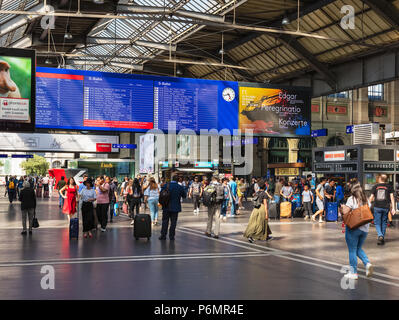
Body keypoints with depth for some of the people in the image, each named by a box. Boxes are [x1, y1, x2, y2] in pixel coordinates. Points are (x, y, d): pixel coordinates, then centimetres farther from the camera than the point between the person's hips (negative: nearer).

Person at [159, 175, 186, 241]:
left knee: (165, 221, 10)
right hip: (175, 207, -1)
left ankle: (163, 235, 11)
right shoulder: (180, 187, -7)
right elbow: (184, 196, 5)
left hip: (166, 207, 1)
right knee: (173, 222, 5)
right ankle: (171, 236, 6)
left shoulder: (166, 185, -4)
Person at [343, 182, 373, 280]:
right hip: (365, 228, 6)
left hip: (353, 228, -6)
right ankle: (367, 263, 0)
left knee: (352, 251, 4)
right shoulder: (366, 199, 6)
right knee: (358, 249, 22)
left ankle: (353, 273, 9)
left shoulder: (352, 199, -11)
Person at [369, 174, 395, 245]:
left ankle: (380, 236, -17)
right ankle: (382, 239, 15)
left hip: (377, 207, -1)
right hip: (386, 207, 1)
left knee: (377, 223, 6)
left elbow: (371, 197, 4)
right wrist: (393, 208, 0)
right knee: (384, 223, 12)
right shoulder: (389, 186, 3)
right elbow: (392, 197, -1)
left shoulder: (375, 187, 3)